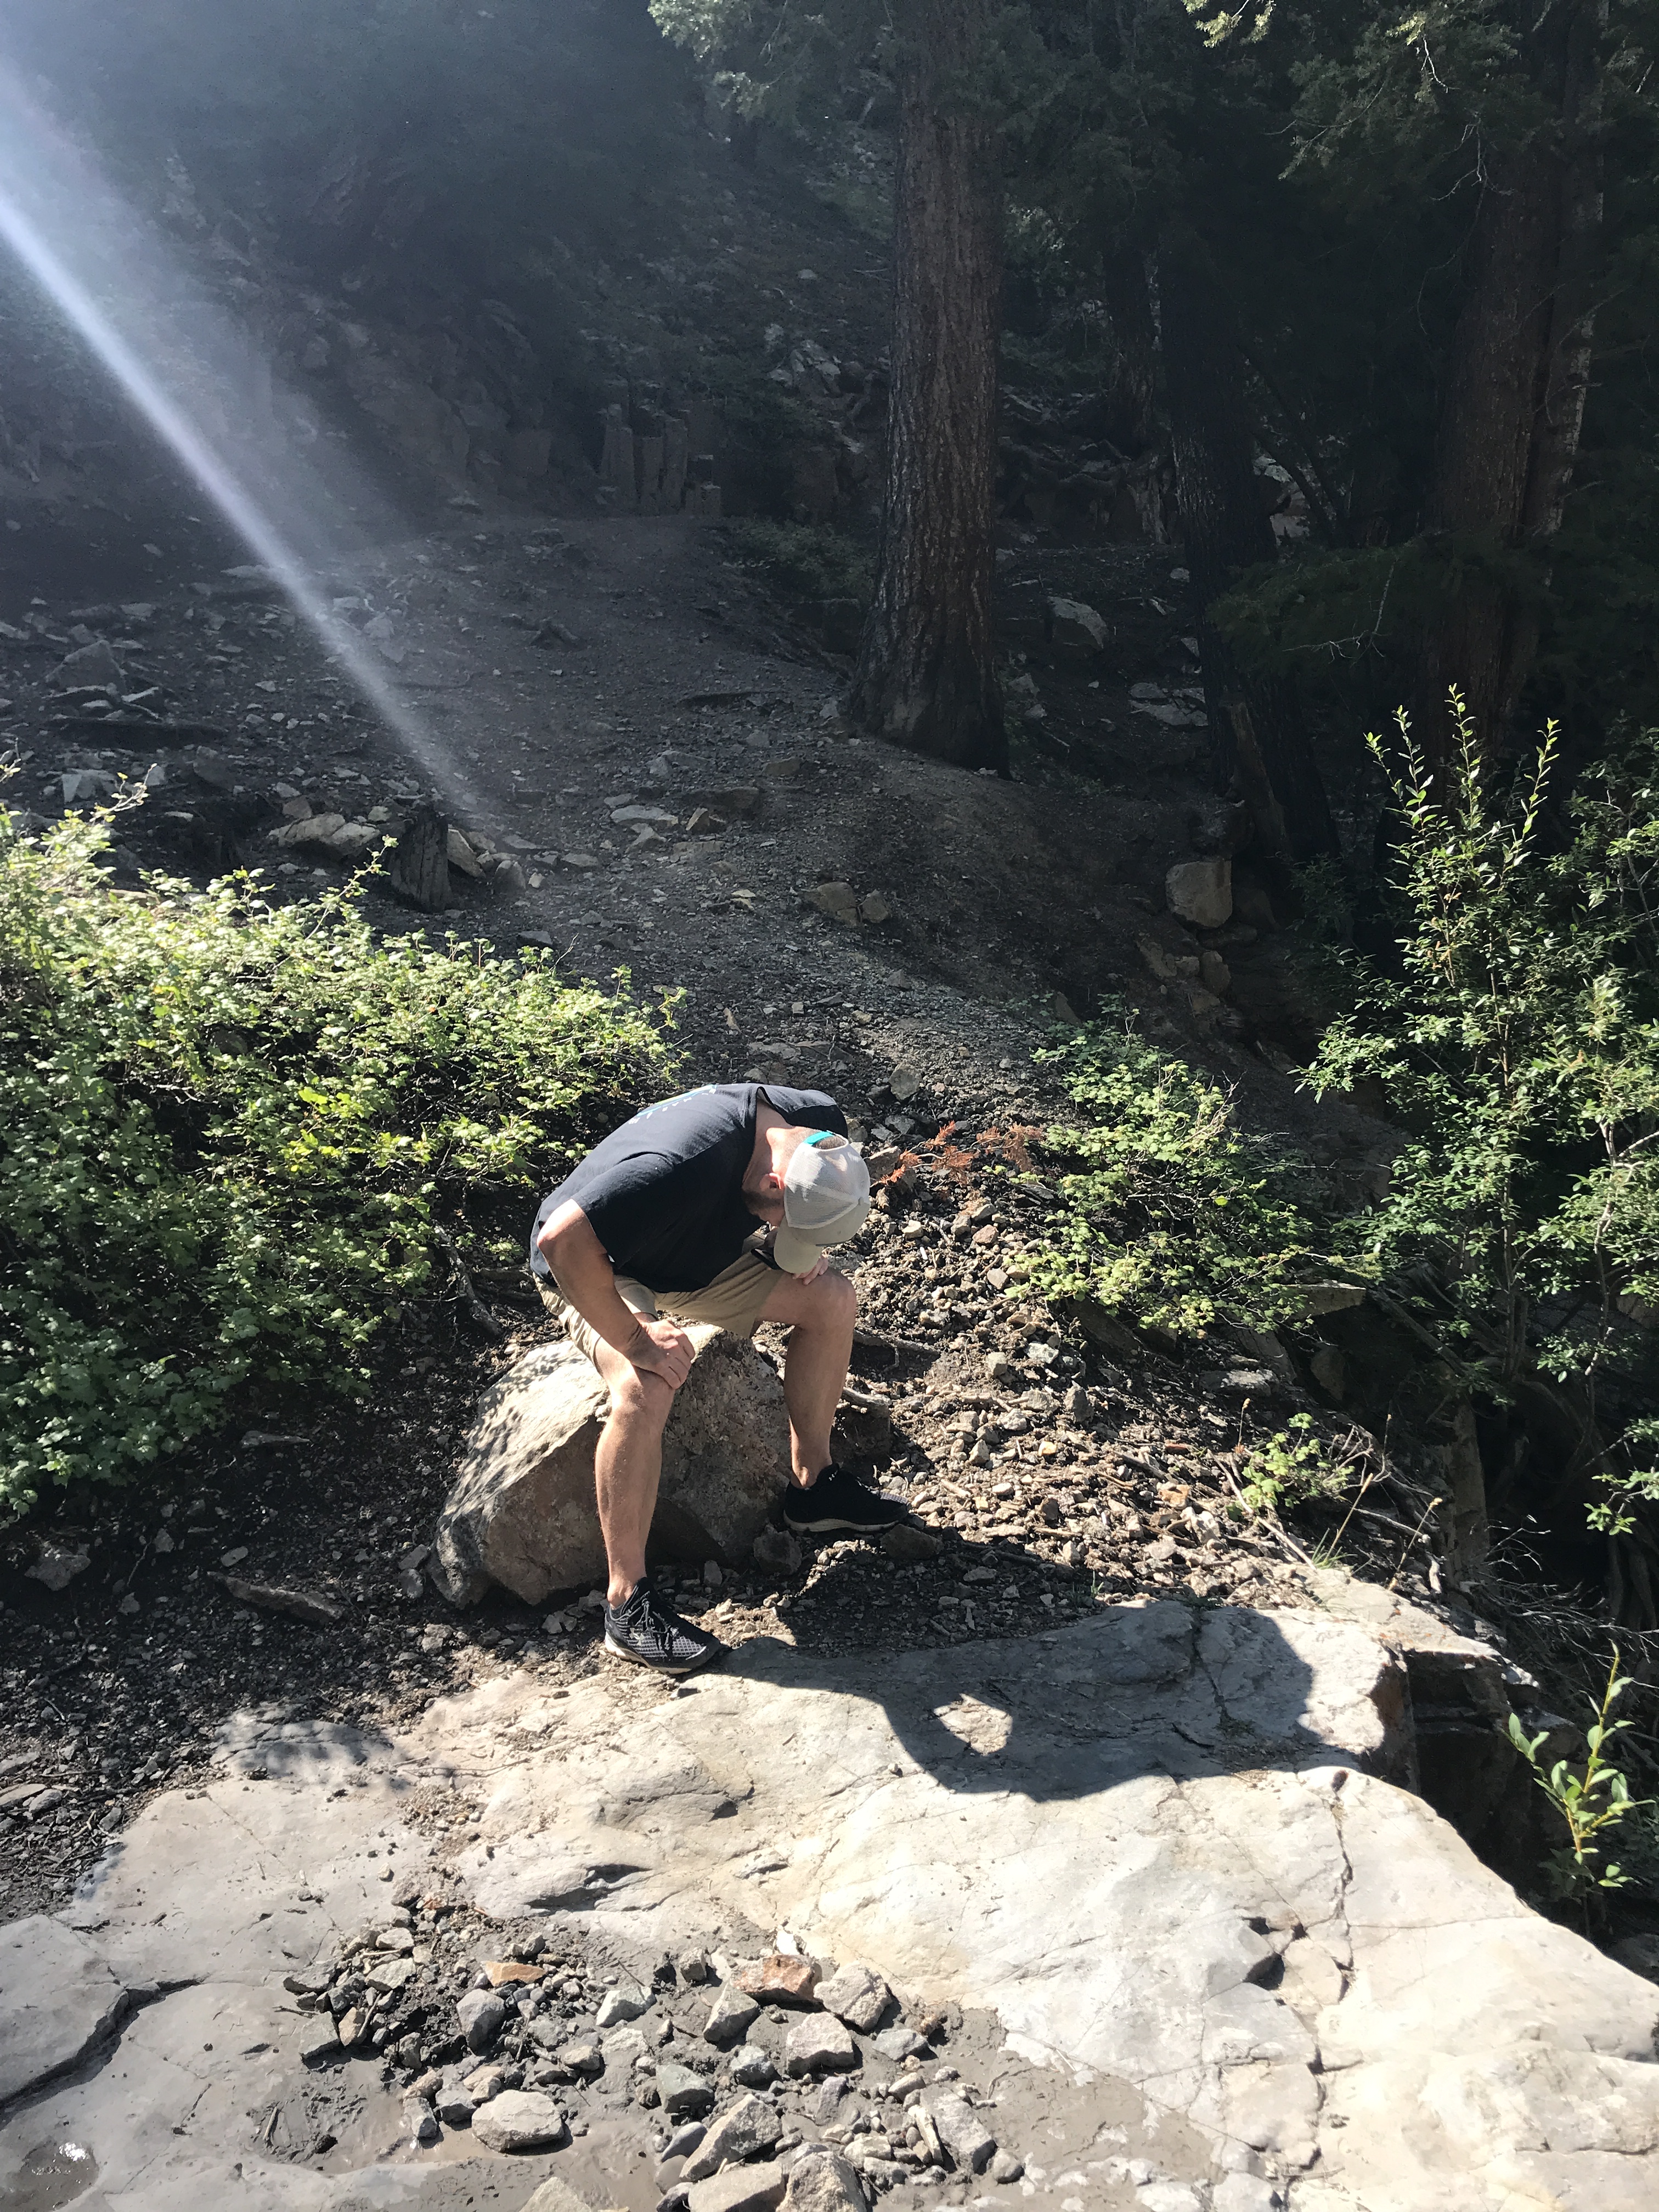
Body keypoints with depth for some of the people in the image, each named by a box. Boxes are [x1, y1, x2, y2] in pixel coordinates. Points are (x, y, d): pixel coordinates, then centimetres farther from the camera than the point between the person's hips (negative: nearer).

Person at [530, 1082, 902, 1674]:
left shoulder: (819, 1124, -17)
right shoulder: (678, 1167, -42)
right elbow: (562, 1241, -42)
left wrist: (801, 1250, -11)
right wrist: (634, 1339, -36)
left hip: (698, 1249, 7)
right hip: (598, 1269, -7)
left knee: (831, 1299, -4)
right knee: (647, 1390, -33)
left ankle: (812, 1486, 11)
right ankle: (627, 1603, -20)